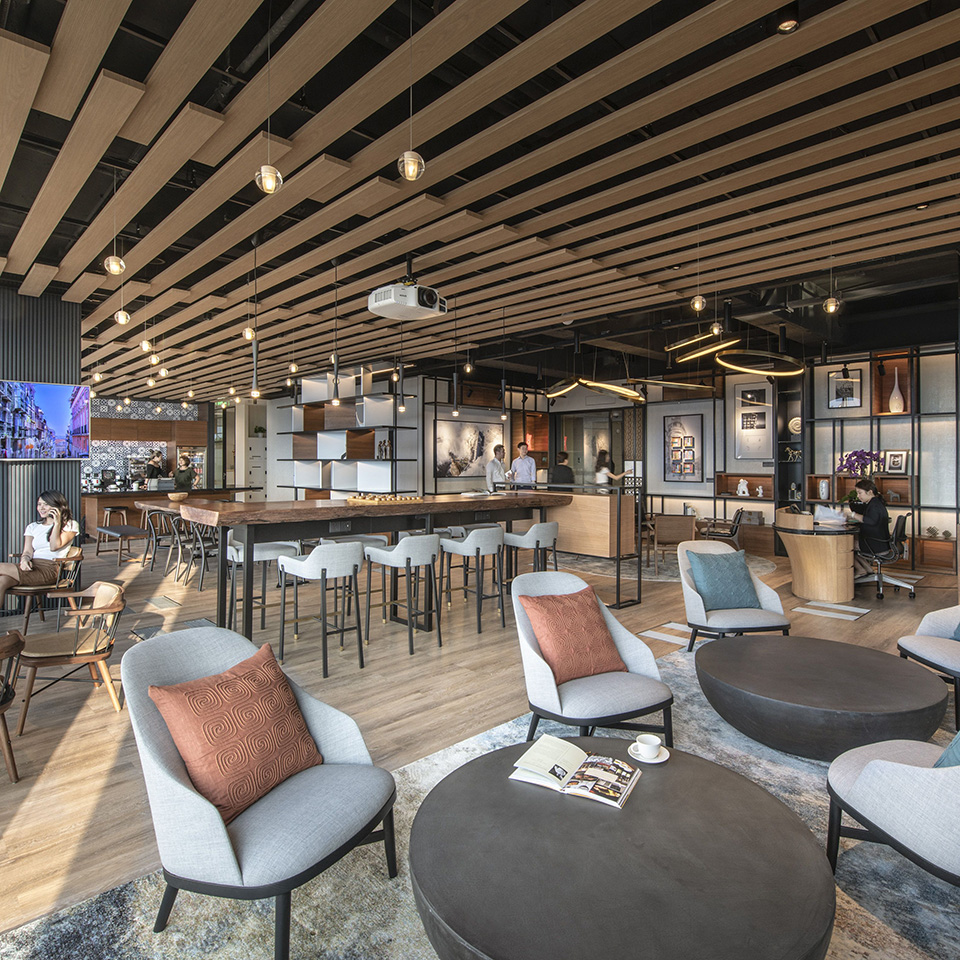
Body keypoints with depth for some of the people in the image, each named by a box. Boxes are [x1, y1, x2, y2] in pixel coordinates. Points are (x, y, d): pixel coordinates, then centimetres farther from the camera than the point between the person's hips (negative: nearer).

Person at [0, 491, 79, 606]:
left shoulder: (70, 525, 9)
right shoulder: (32, 527, 26)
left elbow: (54, 546, -5)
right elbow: (27, 551, 13)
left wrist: (57, 523, -4)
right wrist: (24, 559, -10)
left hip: (49, 568, -5)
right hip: (32, 565, 5)